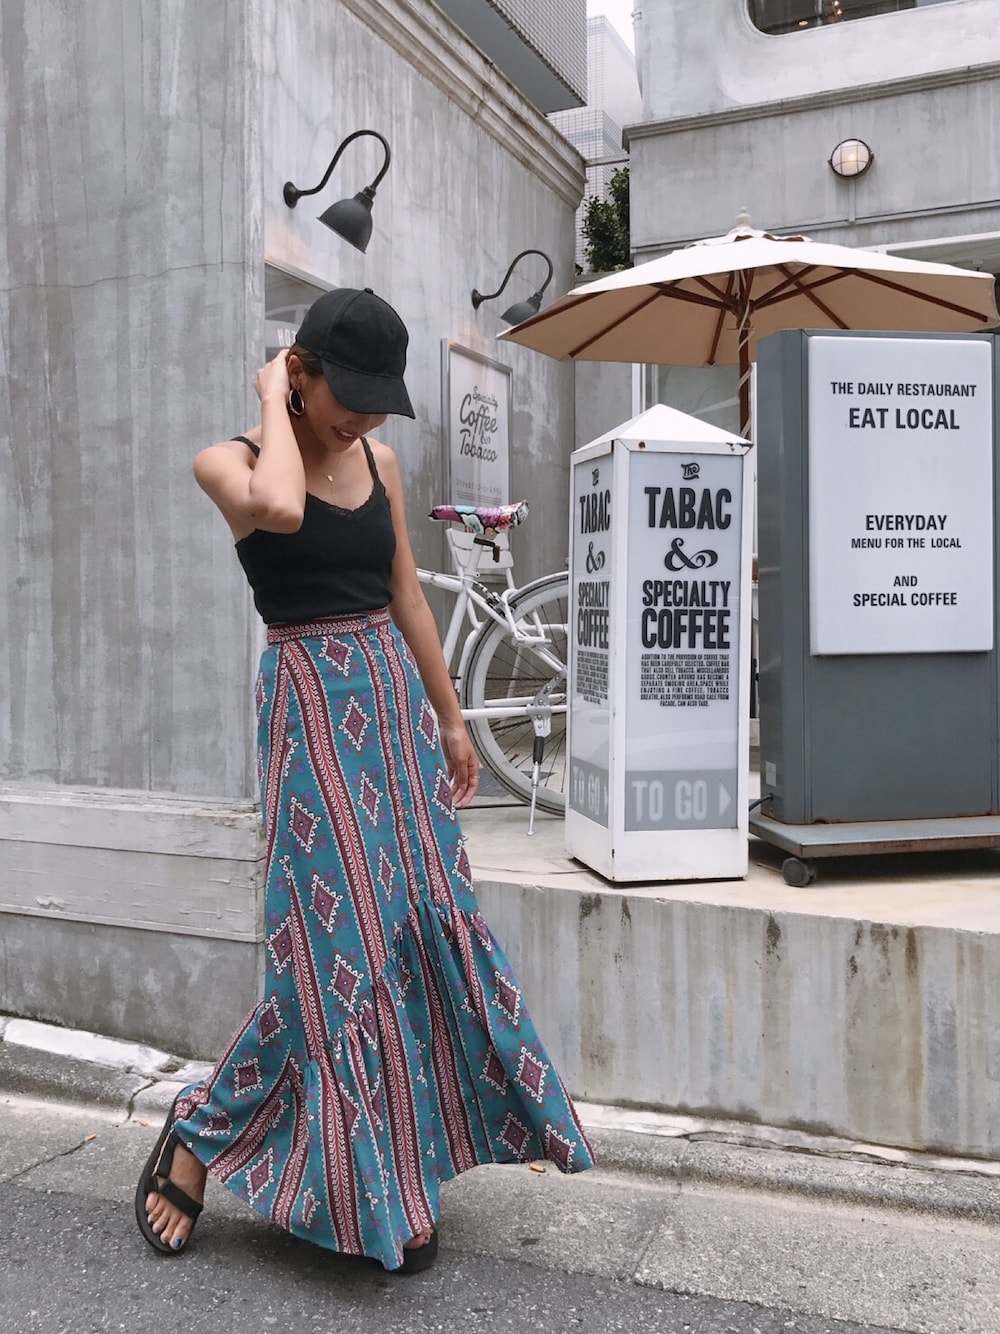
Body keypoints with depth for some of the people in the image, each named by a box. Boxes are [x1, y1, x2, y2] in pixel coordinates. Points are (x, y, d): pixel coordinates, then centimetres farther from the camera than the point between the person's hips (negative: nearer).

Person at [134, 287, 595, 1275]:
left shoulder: (378, 461, 10)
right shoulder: (231, 460, -6)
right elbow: (277, 507, -31)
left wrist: (449, 718, 15)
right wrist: (272, 400, -13)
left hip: (397, 700, 6)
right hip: (312, 707, -6)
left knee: (430, 922, 6)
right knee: (337, 945, -6)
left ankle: (391, 1185, 23)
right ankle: (195, 1141, 18)